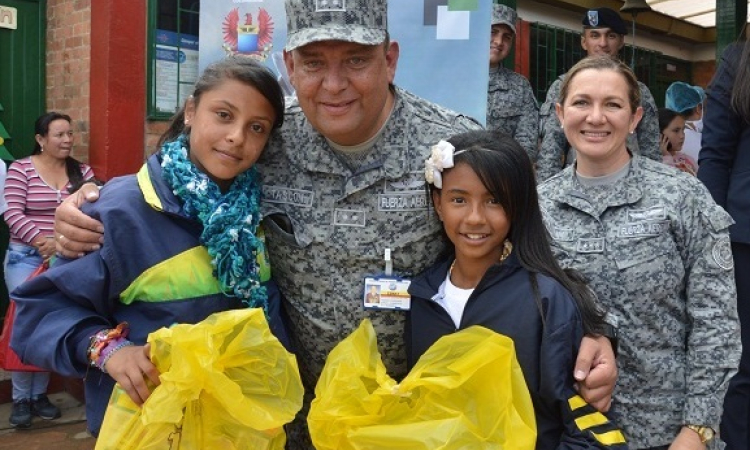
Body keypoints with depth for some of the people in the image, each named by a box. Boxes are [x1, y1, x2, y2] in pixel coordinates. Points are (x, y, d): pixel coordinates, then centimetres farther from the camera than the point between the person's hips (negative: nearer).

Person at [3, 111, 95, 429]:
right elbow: (13, 215, -9)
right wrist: (41, 242, -19)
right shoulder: (20, 169, -3)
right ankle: (21, 398, 7)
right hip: (26, 257, -3)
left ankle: (39, 394, 19)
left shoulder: (82, 171, 5)